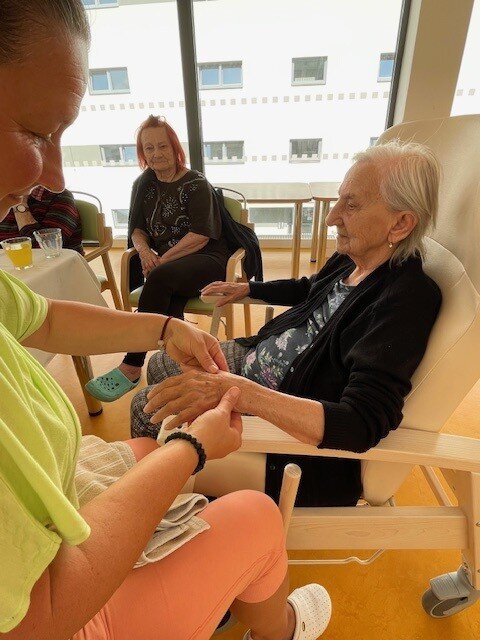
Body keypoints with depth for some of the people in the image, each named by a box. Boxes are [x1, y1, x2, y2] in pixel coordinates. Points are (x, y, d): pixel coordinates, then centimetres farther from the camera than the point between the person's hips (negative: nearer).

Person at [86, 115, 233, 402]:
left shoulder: (197, 185, -2)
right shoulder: (144, 184, 15)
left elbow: (201, 237, -13)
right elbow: (138, 229, 16)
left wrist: (161, 260, -16)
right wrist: (144, 249, -7)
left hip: (206, 259, -4)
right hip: (163, 261, 5)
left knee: (160, 278, -33)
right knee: (170, 300, -31)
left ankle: (131, 368, -30)